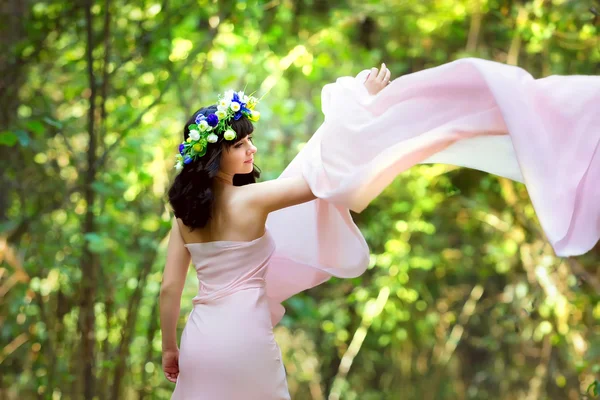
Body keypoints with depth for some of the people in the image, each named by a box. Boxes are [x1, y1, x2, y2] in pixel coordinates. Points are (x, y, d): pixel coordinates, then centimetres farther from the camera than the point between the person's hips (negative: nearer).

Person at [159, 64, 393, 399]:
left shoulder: (186, 209, 3)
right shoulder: (251, 199, -13)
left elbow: (170, 288, 4)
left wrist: (170, 348, 16)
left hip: (200, 340, 5)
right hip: (243, 339, -5)